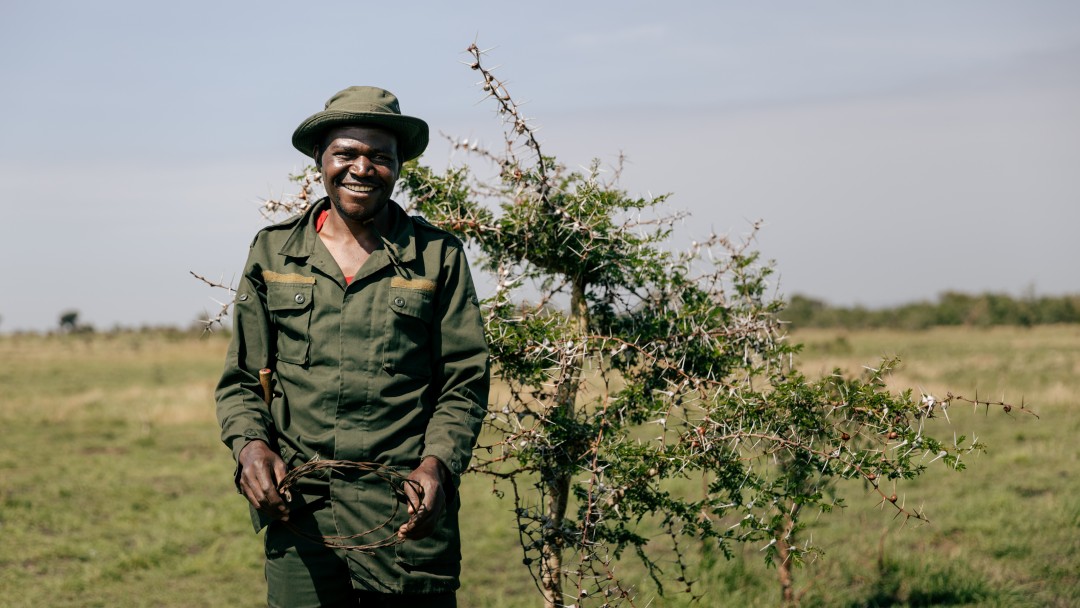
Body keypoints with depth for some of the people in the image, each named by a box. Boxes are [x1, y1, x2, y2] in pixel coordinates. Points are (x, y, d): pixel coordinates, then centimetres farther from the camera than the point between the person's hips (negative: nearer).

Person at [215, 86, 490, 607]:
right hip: (298, 509, 1)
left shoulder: (438, 257, 6)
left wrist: (437, 463, -12)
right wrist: (249, 442, -6)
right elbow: (241, 378, 13)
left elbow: (465, 383, 4)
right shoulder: (273, 252, 10)